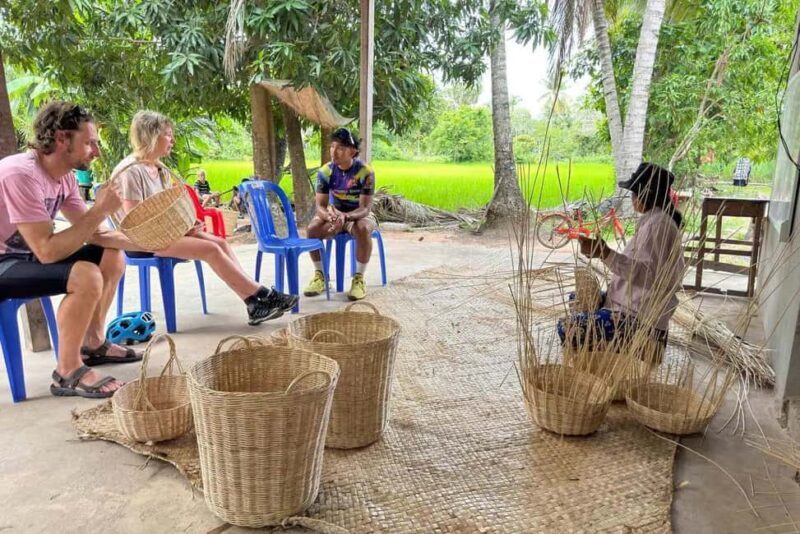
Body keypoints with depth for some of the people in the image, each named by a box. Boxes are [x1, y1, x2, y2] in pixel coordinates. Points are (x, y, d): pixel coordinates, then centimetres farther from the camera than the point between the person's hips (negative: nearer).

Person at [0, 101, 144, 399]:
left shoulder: (64, 175, 0)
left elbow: (94, 235, 3)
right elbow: (47, 251, -31)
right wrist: (100, 210, -28)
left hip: (25, 255, 9)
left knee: (113, 257, 5)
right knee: (87, 276, -30)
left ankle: (92, 344, 17)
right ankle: (68, 373, -14)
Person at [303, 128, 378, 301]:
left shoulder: (365, 172, -23)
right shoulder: (325, 171, -14)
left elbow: (365, 208, -25)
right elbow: (320, 206, -14)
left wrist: (345, 216, -45)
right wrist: (330, 216, -38)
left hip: (360, 214, -3)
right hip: (334, 213, 3)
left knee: (362, 229, -37)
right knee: (312, 229, -26)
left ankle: (359, 278, -20)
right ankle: (320, 275, -7)